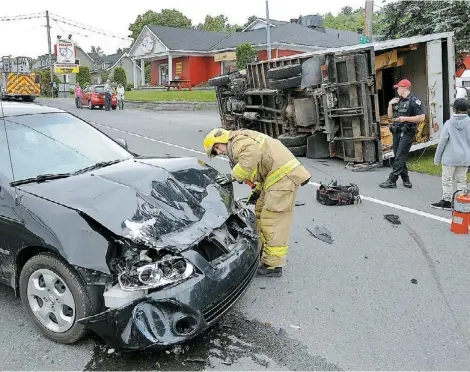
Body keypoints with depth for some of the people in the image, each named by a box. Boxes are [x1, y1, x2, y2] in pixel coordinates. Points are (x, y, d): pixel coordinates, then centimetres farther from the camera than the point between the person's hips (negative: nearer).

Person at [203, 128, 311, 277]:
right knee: (261, 212, 21)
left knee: (273, 219, -8)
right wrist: (257, 191, 18)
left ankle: (273, 265, -2)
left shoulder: (238, 140, -5)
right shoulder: (245, 142, 26)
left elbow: (253, 153, -27)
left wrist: (233, 176, -23)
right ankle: (263, 249, 34)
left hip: (283, 174, -11)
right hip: (277, 175, 11)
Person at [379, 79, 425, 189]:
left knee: (400, 158, -8)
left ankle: (392, 181, -8)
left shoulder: (414, 101, -8)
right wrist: (390, 104, 4)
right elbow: (390, 116, 19)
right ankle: (405, 179, 20)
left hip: (407, 133, -8)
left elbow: (422, 117, -13)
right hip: (397, 132, 8)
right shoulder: (398, 101, 15)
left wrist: (405, 118, -18)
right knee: (398, 157, 10)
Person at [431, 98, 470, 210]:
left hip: (450, 158, -3)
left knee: (447, 180, 7)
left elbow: (442, 142, -7)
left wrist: (437, 158, 1)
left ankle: (447, 201, 13)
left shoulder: (449, 123, -9)